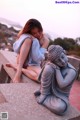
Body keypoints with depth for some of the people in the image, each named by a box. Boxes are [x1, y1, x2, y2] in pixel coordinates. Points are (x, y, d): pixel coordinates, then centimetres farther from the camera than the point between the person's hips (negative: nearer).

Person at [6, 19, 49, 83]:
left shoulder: (45, 39, -6)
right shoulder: (26, 37, -1)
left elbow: (38, 58, -16)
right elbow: (16, 49, -8)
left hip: (32, 64, 0)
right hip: (21, 61, 0)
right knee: (28, 39, -27)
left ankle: (16, 67, -19)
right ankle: (18, 72, -31)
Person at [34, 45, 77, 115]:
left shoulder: (72, 71, -18)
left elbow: (62, 85, -29)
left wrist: (57, 69, -27)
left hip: (61, 96, -1)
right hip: (50, 90, 2)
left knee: (61, 108, -39)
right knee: (49, 68, -26)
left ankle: (41, 98, -12)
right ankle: (43, 95, -8)